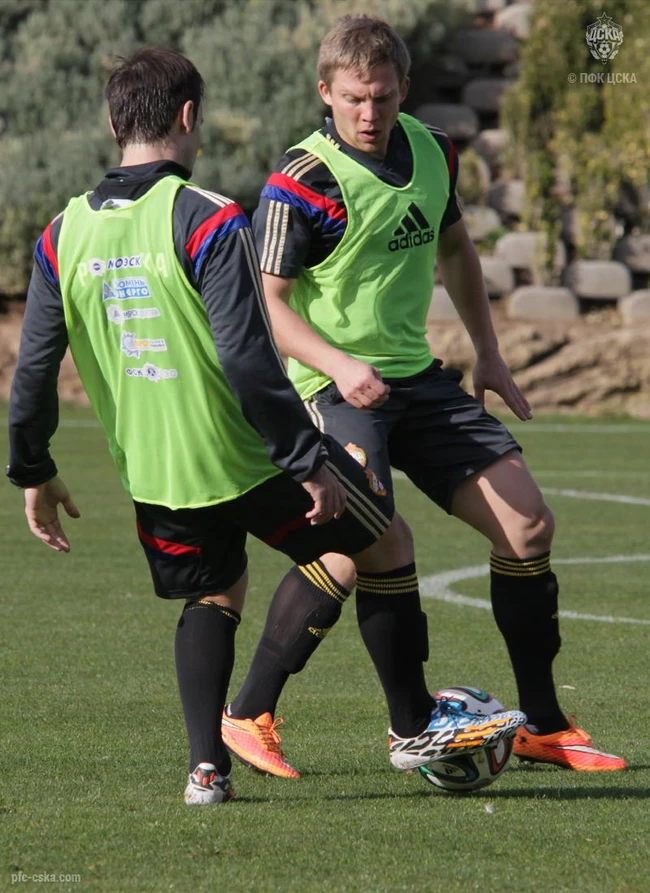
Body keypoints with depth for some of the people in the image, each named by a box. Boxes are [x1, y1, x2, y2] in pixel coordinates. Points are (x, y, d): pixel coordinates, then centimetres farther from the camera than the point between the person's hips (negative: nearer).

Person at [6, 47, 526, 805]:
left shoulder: (63, 236, 0)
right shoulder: (207, 222, -18)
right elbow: (247, 361, -23)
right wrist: (310, 459, -17)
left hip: (150, 473, 6)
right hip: (245, 459, -6)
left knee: (214, 595, 26)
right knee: (384, 544, 14)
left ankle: (206, 763, 8)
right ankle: (416, 728, 22)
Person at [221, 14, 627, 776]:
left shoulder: (431, 152, 5)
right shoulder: (301, 184, -16)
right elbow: (269, 303, -15)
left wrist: (487, 353, 22)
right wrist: (339, 367, -30)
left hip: (417, 377, 7)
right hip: (338, 386, -7)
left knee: (527, 524, 1)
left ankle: (541, 726, 13)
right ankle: (247, 717, -10)